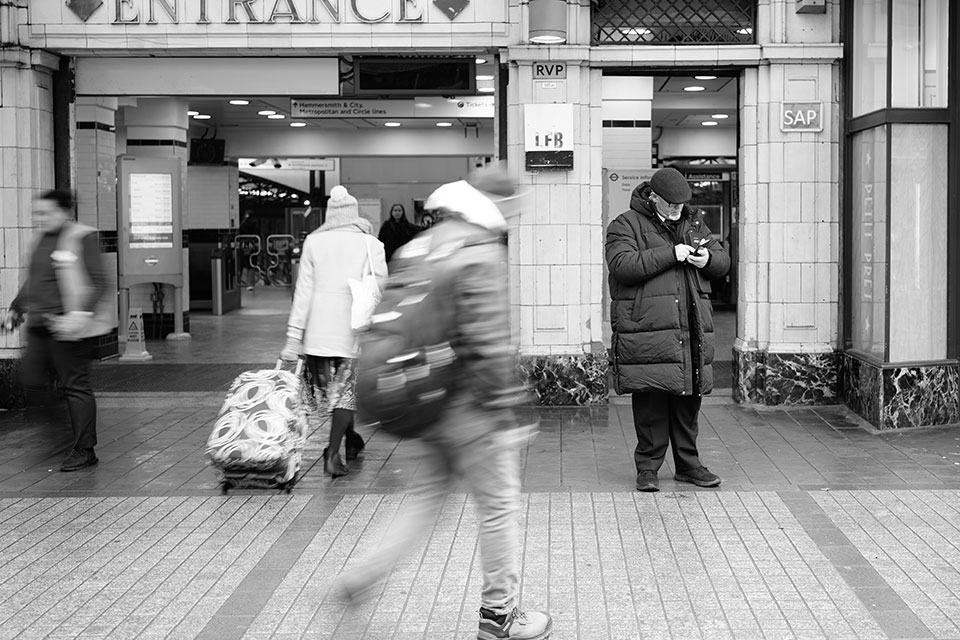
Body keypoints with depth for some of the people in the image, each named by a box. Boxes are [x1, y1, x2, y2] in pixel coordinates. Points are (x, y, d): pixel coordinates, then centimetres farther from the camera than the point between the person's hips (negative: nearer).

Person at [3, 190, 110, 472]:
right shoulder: (43, 239, 15)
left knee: (76, 386, -3)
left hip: (68, 324, -9)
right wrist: (16, 308, 27)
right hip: (39, 323, 9)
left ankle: (84, 451, 7)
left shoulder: (83, 238, -11)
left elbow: (98, 282, -17)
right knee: (32, 380, 4)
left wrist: (81, 314, -27)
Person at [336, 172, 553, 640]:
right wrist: (502, 407, -15)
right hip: (468, 403, -8)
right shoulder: (480, 254, -13)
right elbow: (488, 337, -20)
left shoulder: (411, 254, 12)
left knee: (431, 491, 23)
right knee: (498, 504, 4)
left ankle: (368, 571, 18)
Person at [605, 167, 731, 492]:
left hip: (691, 330, 5)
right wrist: (670, 254, -17)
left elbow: (723, 261, 20)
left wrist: (707, 259, -5)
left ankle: (688, 464, 22)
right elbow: (622, 264, -16)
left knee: (689, 399, 10)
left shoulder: (694, 223, 19)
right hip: (645, 328, -5)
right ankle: (648, 468, 7)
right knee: (650, 402, -4)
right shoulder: (626, 225, 0)